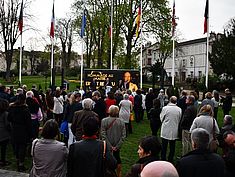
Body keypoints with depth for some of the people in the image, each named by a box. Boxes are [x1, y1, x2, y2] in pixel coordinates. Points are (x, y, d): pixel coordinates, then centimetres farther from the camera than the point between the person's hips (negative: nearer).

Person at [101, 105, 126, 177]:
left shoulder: (104, 121, -12)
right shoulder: (121, 122, -6)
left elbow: (103, 135, -14)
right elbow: (123, 136, -8)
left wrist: (109, 146, -11)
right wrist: (117, 146, -7)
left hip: (108, 147, -2)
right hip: (117, 146, 2)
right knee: (118, 160, 19)